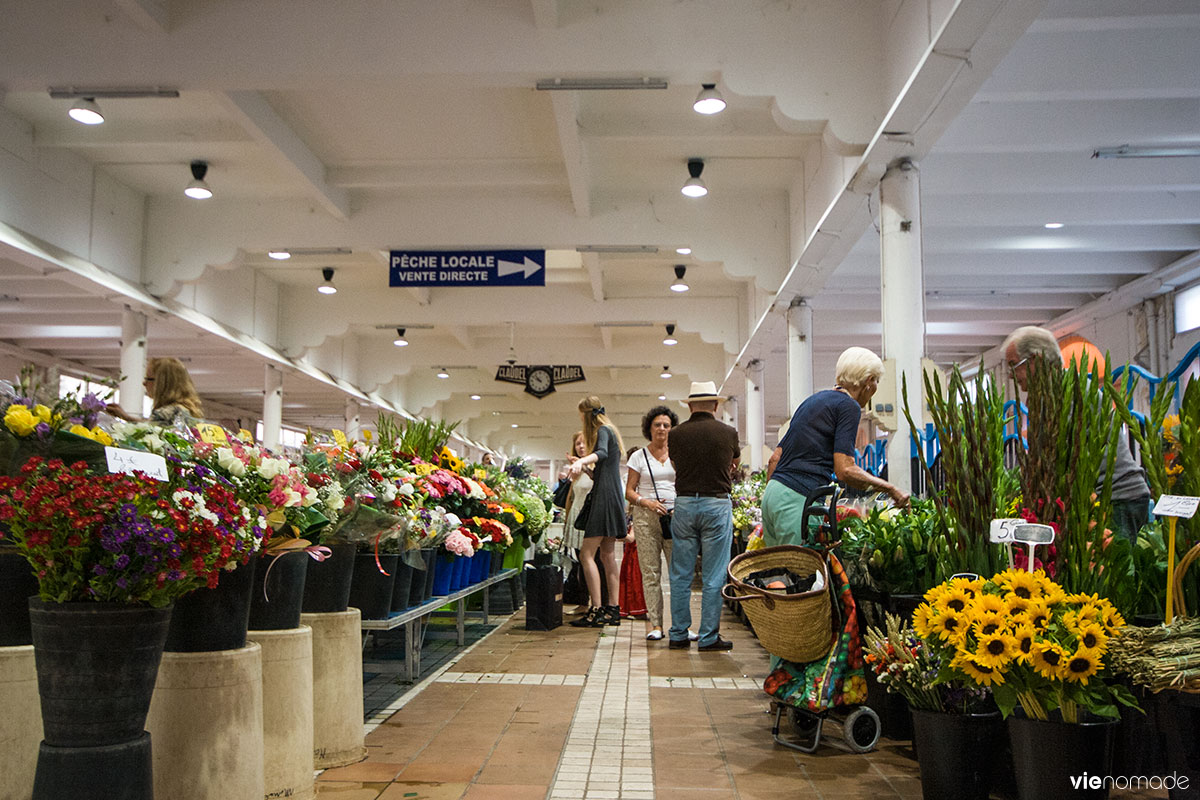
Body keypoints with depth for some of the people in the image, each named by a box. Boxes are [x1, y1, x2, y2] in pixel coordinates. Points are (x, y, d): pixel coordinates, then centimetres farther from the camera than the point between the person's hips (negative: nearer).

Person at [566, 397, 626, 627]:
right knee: (607, 556, 11)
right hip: (613, 498, 10)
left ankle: (597, 611, -15)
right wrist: (584, 468, 30)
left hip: (605, 498, -10)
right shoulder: (610, 431, 22)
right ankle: (613, 611, 11)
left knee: (587, 554, -11)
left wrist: (582, 461, -46)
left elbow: (602, 453, -31)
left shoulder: (602, 431, -7)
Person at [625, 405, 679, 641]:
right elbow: (629, 492, 6)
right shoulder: (639, 456, 9)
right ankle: (654, 623, 3)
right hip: (646, 516, -1)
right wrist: (647, 502, -11)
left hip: (675, 515, 1)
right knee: (650, 571, -2)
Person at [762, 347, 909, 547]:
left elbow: (774, 459, 20)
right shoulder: (848, 406, -4)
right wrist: (891, 490, -2)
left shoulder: (813, 400, 21)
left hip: (773, 493, 9)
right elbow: (845, 470, -12)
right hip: (799, 500, -9)